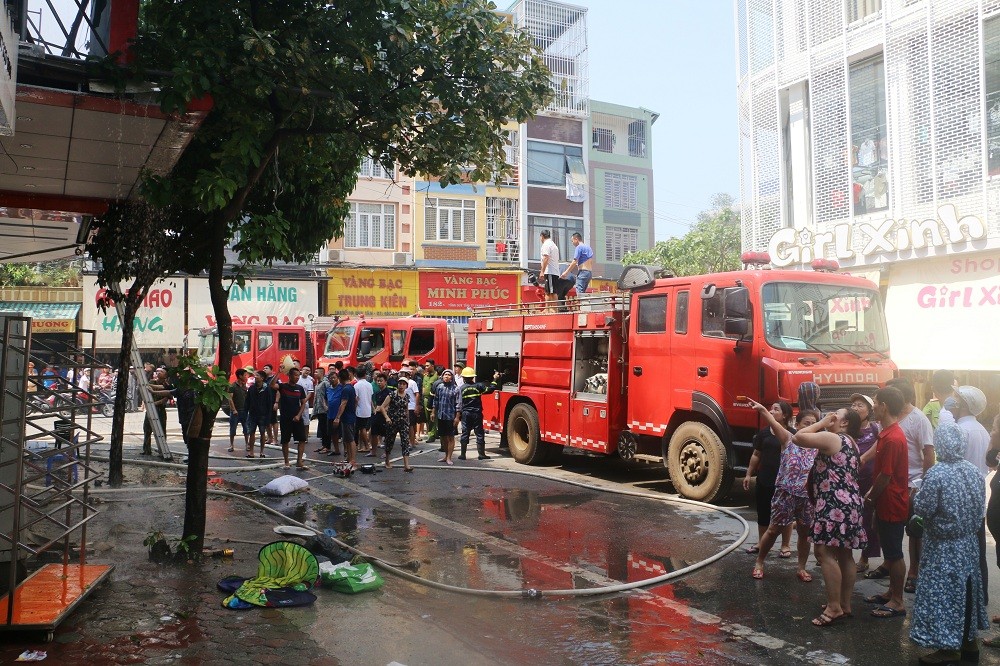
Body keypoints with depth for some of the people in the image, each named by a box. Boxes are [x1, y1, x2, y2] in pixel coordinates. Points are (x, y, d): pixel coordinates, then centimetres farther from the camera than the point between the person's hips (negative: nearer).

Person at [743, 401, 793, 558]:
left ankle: (785, 546, 20)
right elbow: (757, 455, 12)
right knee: (762, 513, 13)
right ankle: (761, 543, 28)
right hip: (764, 480, 4)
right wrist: (749, 474, 11)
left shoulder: (791, 434, -7)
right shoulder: (764, 432, 5)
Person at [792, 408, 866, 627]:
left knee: (825, 553, -10)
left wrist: (822, 423, -6)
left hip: (834, 504, -10)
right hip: (849, 503, 10)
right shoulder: (851, 443, 20)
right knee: (844, 555, 13)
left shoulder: (831, 438, -11)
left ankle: (834, 607, -10)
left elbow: (798, 437, -16)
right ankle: (845, 605, 19)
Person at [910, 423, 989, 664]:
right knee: (966, 589, 18)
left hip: (943, 545, -7)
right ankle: (969, 641, 30)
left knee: (943, 592, 3)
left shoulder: (936, 474, -22)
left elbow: (923, 509, -19)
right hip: (969, 542, 7)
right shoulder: (974, 471, -2)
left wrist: (916, 496, 0)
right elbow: (981, 507, 7)